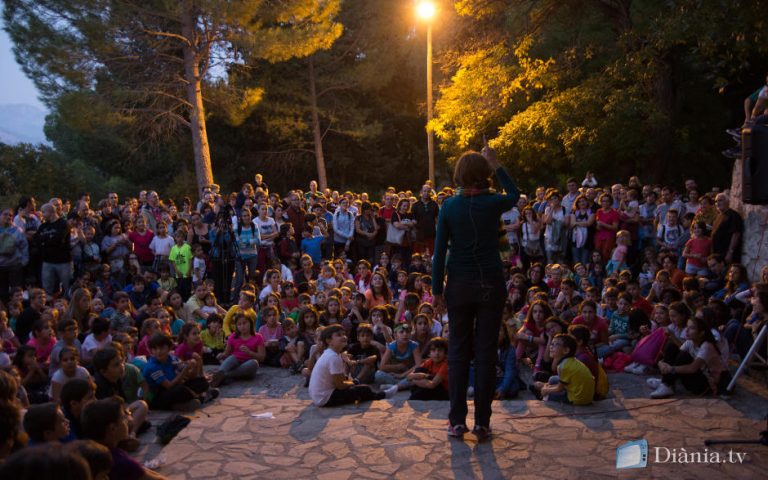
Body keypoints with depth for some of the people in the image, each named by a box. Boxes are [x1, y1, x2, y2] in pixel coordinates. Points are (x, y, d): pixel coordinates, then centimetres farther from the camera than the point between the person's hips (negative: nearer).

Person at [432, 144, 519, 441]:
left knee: (458, 352, 9)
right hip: (490, 284, -1)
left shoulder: (449, 206, -4)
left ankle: (457, 421, 14)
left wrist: (437, 290, 4)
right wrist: (496, 166, 20)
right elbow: (514, 195, 19)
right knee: (486, 352, 5)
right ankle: (482, 423, 11)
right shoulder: (493, 203, -6)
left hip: (459, 285, 1)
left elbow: (439, 251, -3)